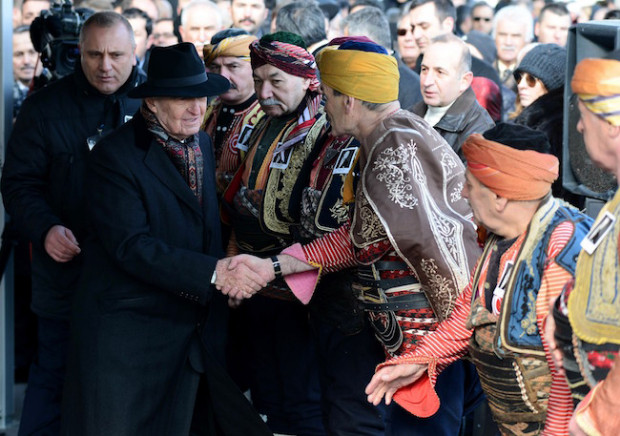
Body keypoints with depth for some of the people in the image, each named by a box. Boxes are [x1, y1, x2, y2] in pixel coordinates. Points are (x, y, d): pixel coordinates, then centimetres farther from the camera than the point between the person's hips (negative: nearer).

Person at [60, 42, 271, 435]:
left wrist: (230, 272, 3)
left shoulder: (203, 145, 11)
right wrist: (212, 272, -27)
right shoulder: (115, 156, -13)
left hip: (195, 326, 6)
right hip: (129, 331, -6)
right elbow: (131, 247, -21)